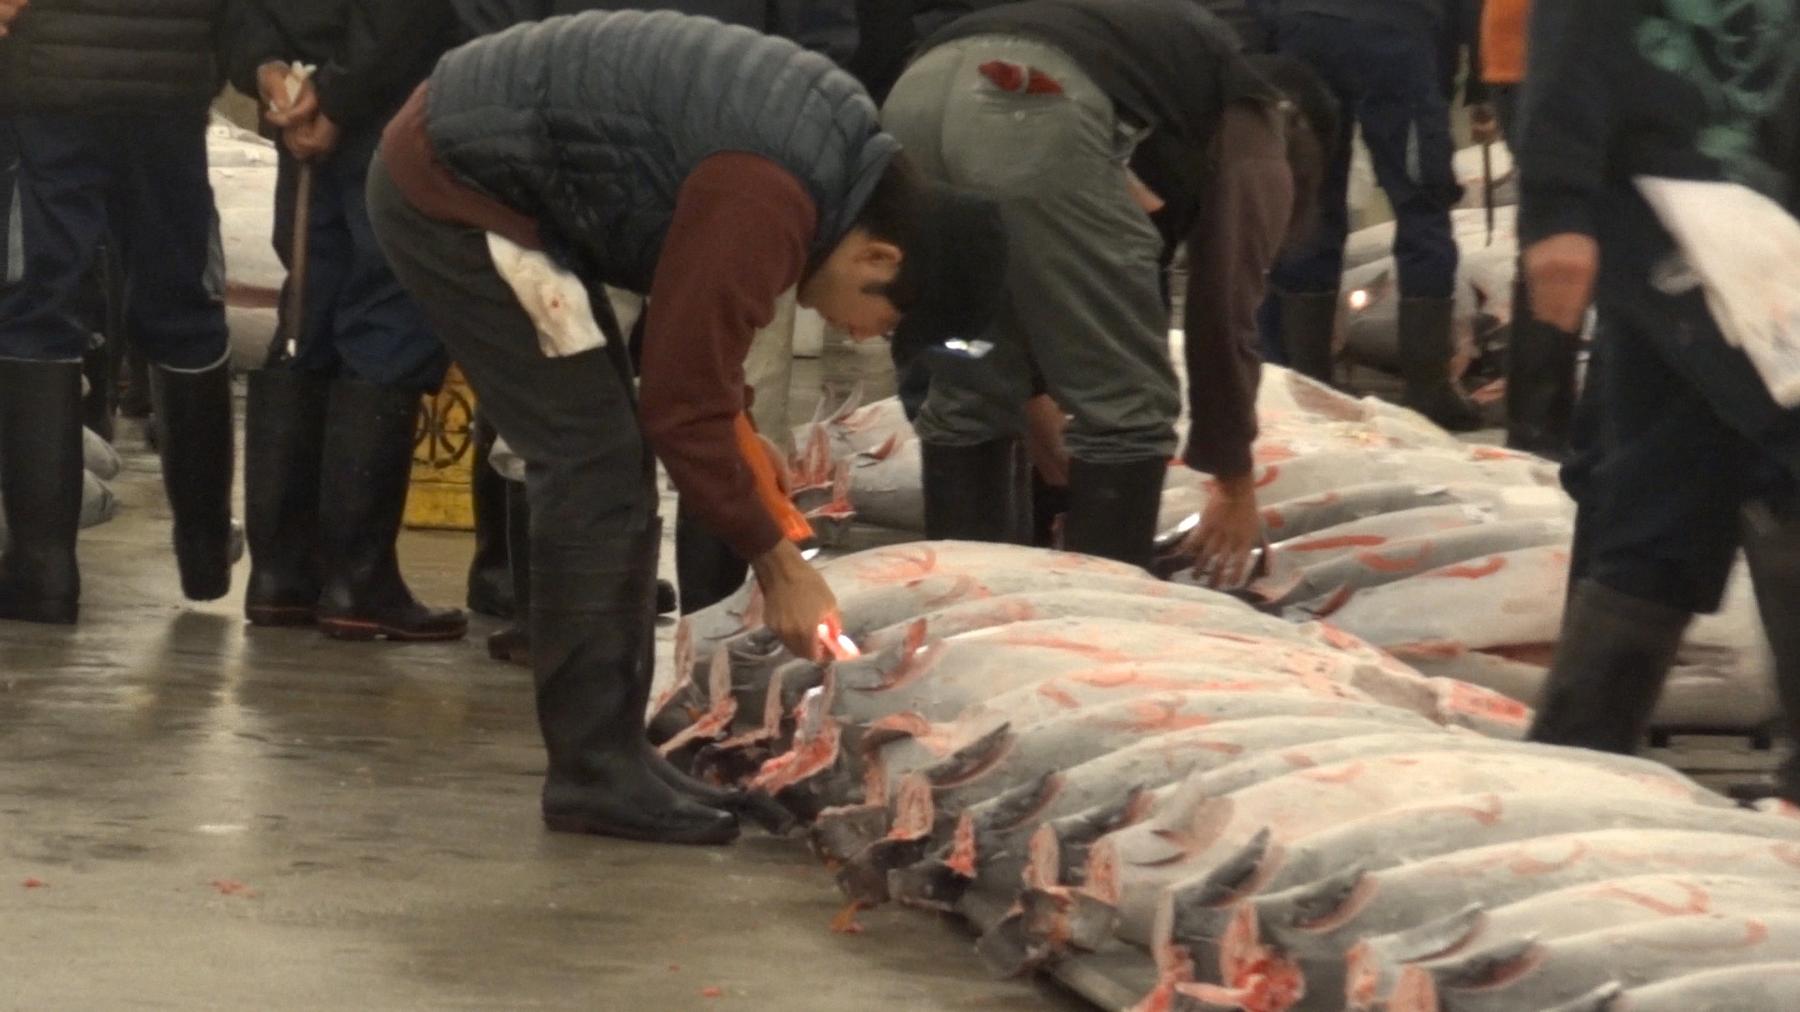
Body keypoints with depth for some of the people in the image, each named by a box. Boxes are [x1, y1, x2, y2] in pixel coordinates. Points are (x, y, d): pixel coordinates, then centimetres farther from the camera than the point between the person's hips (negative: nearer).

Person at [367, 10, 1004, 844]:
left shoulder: (844, 147, 3)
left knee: (609, 461, 11)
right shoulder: (767, 205, -27)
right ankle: (595, 773, -5)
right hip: (452, 190, -10)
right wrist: (777, 564, -11)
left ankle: (608, 752, 15)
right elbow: (682, 406, -20)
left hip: (464, 166, 10)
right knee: (595, 464, -11)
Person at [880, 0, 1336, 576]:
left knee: (967, 393, 21)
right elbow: (1224, 311, 18)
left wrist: (1033, 407, 52)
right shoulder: (1256, 128, 24)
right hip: (1036, 108, -7)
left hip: (917, 92, 7)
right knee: (1124, 405, 7)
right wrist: (1236, 486, 29)